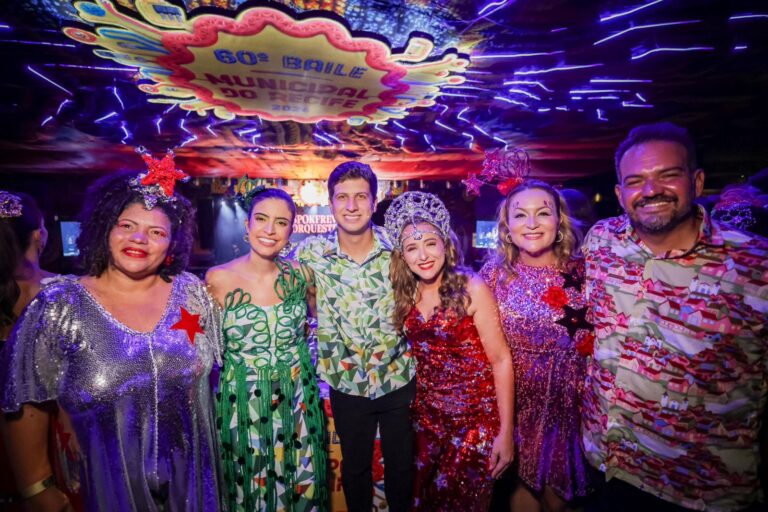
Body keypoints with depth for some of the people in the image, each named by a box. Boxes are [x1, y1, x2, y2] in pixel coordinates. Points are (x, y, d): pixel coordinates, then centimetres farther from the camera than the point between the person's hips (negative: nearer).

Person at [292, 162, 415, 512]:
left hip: (399, 378, 0)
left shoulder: (398, 247, -13)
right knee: (354, 467, 22)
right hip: (346, 383, 1)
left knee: (402, 464, 19)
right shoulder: (311, 251, -12)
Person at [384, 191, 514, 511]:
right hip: (427, 414, 4)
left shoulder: (471, 288, -16)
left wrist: (505, 431, -14)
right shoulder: (406, 295, -3)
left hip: (475, 416, -4)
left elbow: (501, 360, -14)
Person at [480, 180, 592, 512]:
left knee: (558, 484, 19)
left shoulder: (582, 273, -10)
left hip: (567, 398, 1)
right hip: (514, 397, 0)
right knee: (524, 478, 15)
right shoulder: (495, 272, -8)